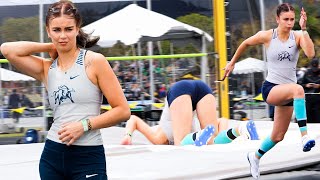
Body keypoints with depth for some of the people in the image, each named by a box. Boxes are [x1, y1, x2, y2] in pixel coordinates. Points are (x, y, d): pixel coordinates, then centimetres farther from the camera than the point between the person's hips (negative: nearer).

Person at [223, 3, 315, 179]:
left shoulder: (298, 36, -3)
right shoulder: (267, 36, -6)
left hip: (287, 93, 4)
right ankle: (305, 136, -44)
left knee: (278, 137, 12)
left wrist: (304, 29, -23)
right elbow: (245, 44, 12)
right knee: (298, 89, -38)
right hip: (270, 88, -4)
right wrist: (232, 63, 21)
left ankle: (255, 156, 42)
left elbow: (310, 53, -22)